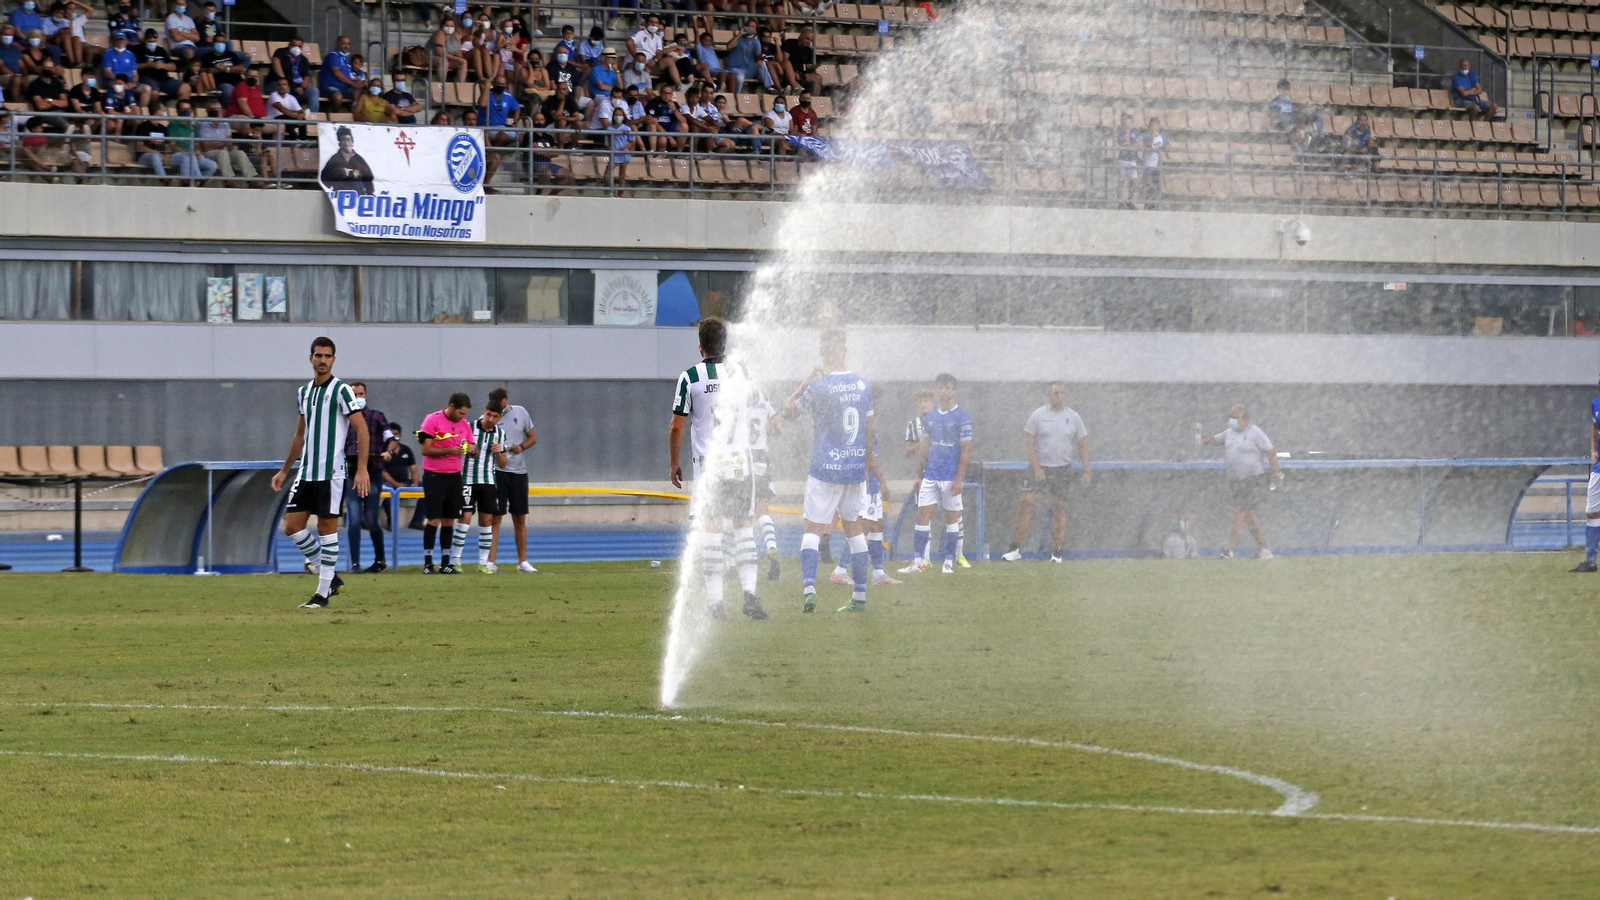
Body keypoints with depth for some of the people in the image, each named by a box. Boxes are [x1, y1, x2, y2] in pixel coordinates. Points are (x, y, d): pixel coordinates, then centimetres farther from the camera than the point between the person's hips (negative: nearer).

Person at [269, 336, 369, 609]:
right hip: (306, 472, 7)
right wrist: (284, 471, 22)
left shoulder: (341, 391, -8)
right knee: (292, 526, 1)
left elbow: (361, 430, -11)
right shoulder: (303, 392, 13)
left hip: (331, 472, -7)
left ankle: (323, 592, 1)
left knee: (327, 528, -3)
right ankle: (331, 578, 14)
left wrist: (362, 470, -18)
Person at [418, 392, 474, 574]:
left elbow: (471, 448, 16)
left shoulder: (464, 424, 10)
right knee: (434, 519, -7)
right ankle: (427, 563, -3)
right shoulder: (432, 420, -8)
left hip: (454, 476, 5)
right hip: (434, 475, -5)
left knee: (449, 520, 6)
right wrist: (449, 450, -21)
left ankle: (445, 563, 10)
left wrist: (471, 449, -7)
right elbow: (426, 449, -12)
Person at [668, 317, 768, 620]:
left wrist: (674, 462, 6)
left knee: (711, 529, 2)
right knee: (744, 527, 10)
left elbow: (677, 426, -7)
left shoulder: (690, 377, -8)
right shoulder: (741, 373, 2)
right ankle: (749, 592, 1)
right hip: (741, 459, 2)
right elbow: (754, 400, 25)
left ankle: (715, 601, -1)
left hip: (708, 463, -2)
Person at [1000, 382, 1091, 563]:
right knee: (1026, 503, -11)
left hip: (1062, 469, 2)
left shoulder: (1073, 417, 4)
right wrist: (1037, 468, -14)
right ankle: (1015, 549, -8)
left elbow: (1082, 446, 9)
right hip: (1039, 467, -2)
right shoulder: (1038, 416, -2)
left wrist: (1086, 471, 2)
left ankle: (1057, 552, 11)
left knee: (1059, 508, 3)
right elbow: (1028, 444, -4)